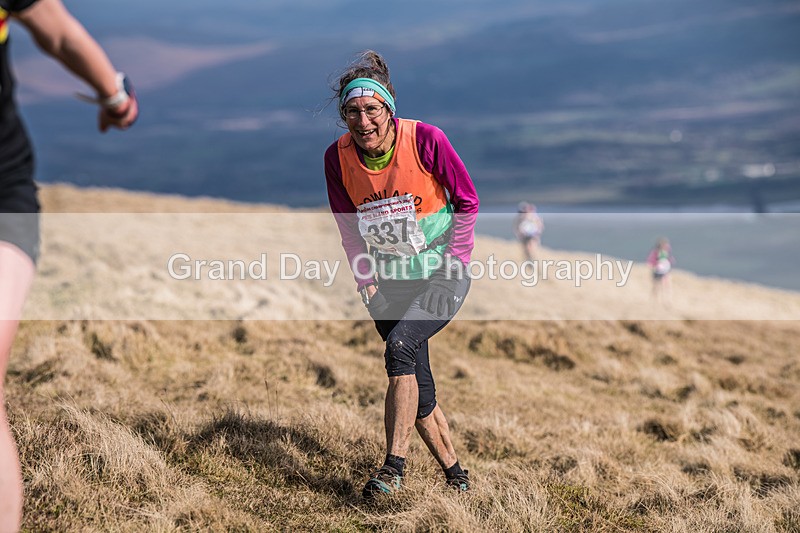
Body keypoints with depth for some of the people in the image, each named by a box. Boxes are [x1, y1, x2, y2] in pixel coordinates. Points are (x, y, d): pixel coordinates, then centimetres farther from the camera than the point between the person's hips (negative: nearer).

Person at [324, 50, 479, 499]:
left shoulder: (426, 140, -18)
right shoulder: (338, 158, -8)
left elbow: (468, 201, -6)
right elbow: (349, 227, 6)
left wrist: (453, 264, -11)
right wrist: (367, 281, 0)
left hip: (442, 275, -4)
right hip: (390, 280, 4)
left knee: (400, 345, -25)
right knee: (417, 385, 3)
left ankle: (395, 466, -20)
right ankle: (455, 472, 19)